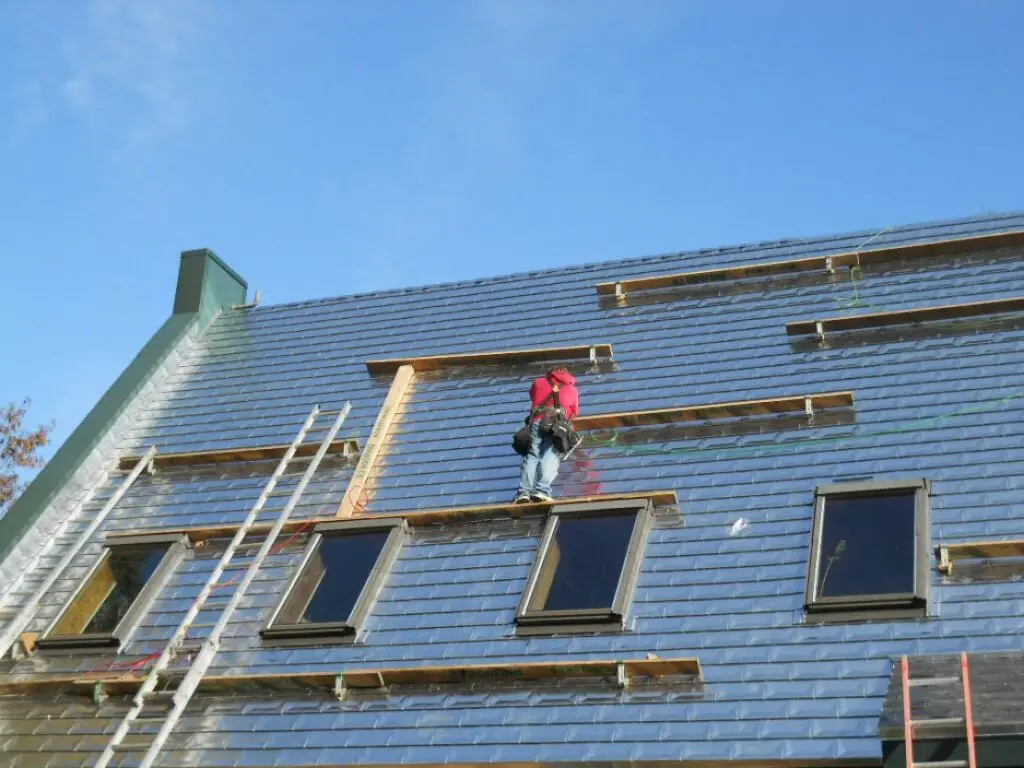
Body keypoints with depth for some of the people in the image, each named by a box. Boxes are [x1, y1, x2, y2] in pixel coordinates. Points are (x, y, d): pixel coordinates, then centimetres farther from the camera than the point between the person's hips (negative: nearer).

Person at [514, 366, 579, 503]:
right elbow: (574, 412, 39)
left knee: (532, 455, -5)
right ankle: (542, 490, -37)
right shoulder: (572, 389, 30)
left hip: (537, 421, 1)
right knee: (550, 456, -14)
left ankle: (524, 491, -27)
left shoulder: (538, 383, 30)